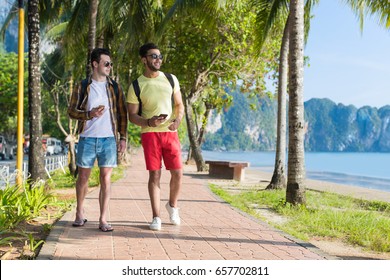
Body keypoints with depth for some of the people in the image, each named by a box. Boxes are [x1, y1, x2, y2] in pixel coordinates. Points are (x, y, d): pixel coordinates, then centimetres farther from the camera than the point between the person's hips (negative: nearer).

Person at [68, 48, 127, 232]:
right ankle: (80, 213, 26)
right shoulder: (82, 87, 3)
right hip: (87, 138, -1)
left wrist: (123, 137, 2)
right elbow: (71, 111, 3)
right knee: (83, 176, 8)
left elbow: (122, 114, 10)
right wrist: (90, 114, -15)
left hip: (109, 139, 1)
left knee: (106, 178, -1)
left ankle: (103, 219, 3)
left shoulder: (115, 87, 9)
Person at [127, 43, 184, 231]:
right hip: (149, 133, -2)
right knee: (154, 174, -3)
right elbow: (132, 116, 1)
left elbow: (179, 105, 14)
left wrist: (178, 120, -8)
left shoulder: (171, 79, 9)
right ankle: (156, 217, 5)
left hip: (170, 132, 3)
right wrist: (148, 122, -19)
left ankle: (172, 206, 26)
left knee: (177, 173, -1)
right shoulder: (136, 86, 0)